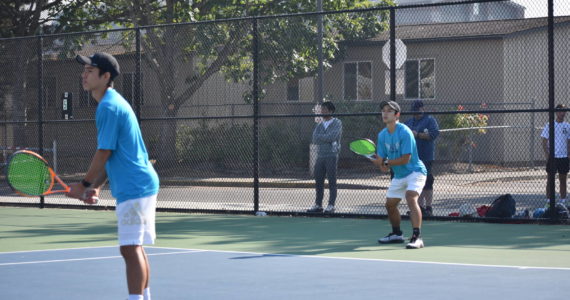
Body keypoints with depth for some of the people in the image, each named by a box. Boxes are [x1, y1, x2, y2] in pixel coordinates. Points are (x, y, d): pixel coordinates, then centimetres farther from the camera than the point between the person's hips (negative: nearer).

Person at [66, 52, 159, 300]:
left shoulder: (109, 107, -15)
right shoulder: (114, 102, 17)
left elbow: (104, 153, -16)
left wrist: (84, 185, -4)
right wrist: (96, 186, 12)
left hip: (133, 187, -11)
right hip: (142, 185, 11)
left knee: (130, 248, -14)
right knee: (135, 248, 16)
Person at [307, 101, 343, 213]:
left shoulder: (337, 123, 1)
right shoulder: (319, 125, 17)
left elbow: (332, 137, -14)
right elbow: (315, 139, 4)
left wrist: (320, 137, -2)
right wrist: (327, 138, -9)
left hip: (332, 156, -6)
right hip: (320, 156, 6)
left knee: (332, 182, -5)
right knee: (318, 182, 5)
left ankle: (331, 205, -3)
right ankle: (318, 205, 11)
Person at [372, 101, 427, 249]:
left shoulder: (404, 132, -21)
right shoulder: (382, 135, 2)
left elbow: (405, 159, -24)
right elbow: (381, 159, 3)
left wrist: (386, 162, -16)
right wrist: (380, 164, -21)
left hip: (414, 171, -8)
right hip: (399, 175, 8)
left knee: (411, 197, -29)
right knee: (390, 204, 14)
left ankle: (417, 237, -35)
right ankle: (396, 234, 37)